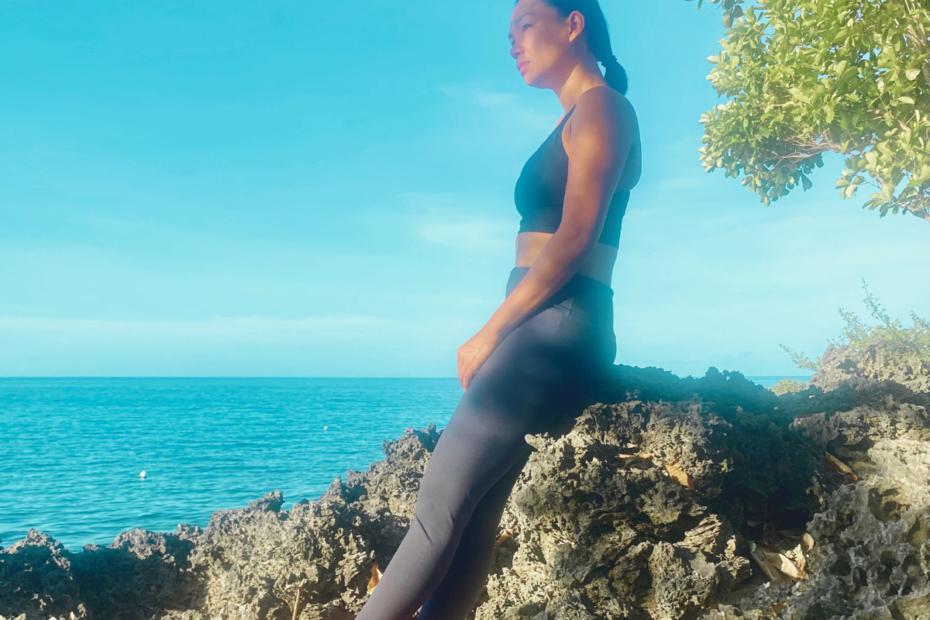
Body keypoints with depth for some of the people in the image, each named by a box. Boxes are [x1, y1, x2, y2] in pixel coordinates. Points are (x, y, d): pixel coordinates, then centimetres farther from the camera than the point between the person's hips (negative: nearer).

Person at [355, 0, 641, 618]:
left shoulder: (602, 106, -2)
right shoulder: (576, 121, 25)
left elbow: (575, 239, -14)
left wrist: (488, 334, -12)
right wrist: (496, 338, 9)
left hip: (559, 327, -9)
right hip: (538, 328, 9)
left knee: (441, 506, -13)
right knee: (474, 516, 3)